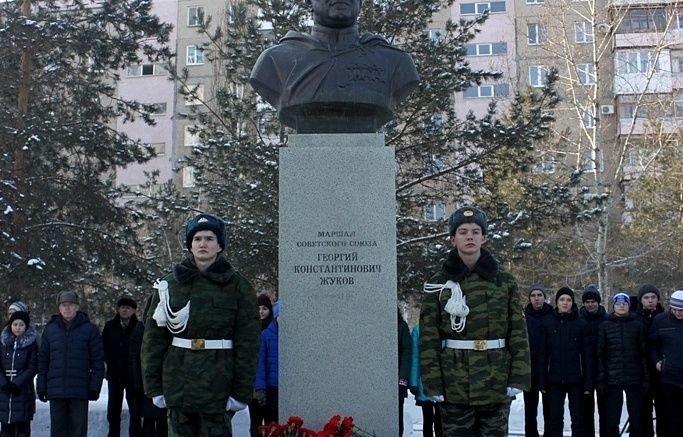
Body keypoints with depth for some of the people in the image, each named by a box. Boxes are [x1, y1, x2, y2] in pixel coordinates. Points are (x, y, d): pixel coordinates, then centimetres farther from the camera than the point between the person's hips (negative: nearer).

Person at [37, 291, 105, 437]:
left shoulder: (89, 329, 1)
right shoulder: (50, 329, 8)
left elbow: (98, 359, -1)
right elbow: (42, 359, 10)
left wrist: (95, 387, -6)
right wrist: (41, 386, 4)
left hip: (80, 391, -2)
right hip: (56, 390, 2)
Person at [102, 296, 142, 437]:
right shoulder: (110, 326, 6)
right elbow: (103, 347, 8)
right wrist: (110, 361, -1)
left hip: (133, 375, -3)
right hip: (114, 374, 3)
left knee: (135, 410, 0)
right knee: (113, 409, 9)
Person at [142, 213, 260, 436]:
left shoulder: (238, 286, 1)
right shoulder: (170, 284, 7)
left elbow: (248, 343, -2)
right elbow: (153, 337, 6)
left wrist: (241, 391, -7)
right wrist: (153, 385, 1)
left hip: (218, 387, -2)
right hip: (178, 385, 2)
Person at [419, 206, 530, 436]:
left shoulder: (505, 281, 4)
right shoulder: (438, 284, 2)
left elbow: (518, 333, 3)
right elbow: (429, 339, 0)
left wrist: (518, 379, -4)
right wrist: (433, 384, -6)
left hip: (497, 384, 1)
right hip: (454, 385, -1)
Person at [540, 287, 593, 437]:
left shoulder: (581, 325, 0)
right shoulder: (548, 323, 2)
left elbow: (587, 355, -1)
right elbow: (543, 354, 1)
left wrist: (588, 382, -6)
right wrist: (542, 381, -3)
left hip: (575, 379, -1)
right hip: (554, 379, 1)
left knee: (578, 419, 4)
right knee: (554, 419, 6)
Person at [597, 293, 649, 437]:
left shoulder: (637, 326, 6)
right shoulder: (605, 326, 5)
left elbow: (643, 353, 4)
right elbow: (601, 355, 2)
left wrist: (646, 378, -2)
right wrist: (601, 380, -4)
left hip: (634, 379, 0)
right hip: (613, 379, 0)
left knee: (636, 419, 3)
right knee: (612, 420, 2)